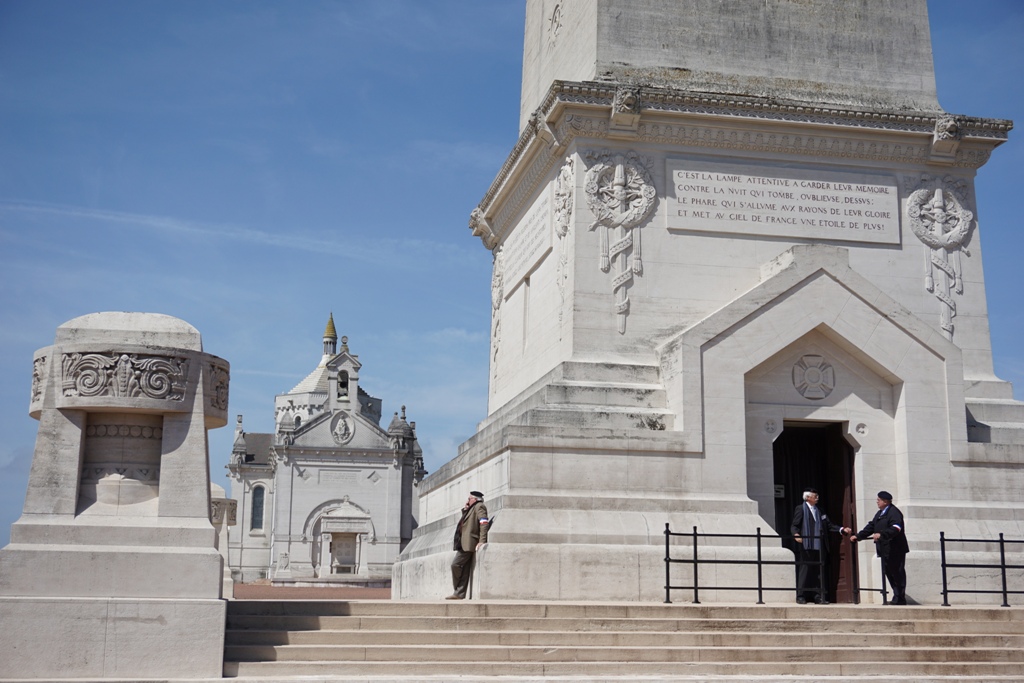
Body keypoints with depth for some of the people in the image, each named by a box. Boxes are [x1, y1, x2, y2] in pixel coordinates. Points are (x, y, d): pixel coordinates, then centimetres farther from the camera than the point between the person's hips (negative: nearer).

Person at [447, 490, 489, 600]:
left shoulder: (479, 506, -3)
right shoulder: (471, 509, 26)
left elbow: (484, 523, -16)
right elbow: (465, 523, 28)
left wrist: (482, 541, -24)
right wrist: (465, 510, 17)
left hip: (469, 543, -9)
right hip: (465, 544, 9)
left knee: (455, 564, -13)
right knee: (465, 570, 5)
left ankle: (458, 592, -3)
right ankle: (460, 594, 3)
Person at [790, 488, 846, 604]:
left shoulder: (819, 511, 19)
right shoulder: (801, 510, 3)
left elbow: (829, 525, 16)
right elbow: (794, 526, -2)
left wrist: (842, 530, 2)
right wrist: (796, 534, -23)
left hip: (820, 547, 6)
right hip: (806, 546, -5)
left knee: (819, 572, 4)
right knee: (805, 570, -4)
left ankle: (819, 596, 9)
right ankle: (801, 596, 1)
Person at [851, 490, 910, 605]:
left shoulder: (894, 512, -11)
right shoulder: (879, 513, 19)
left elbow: (895, 528, -25)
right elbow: (871, 527, 21)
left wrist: (881, 534, -35)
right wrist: (858, 536, 13)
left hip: (895, 550, -9)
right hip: (885, 550, 9)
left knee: (897, 573, -4)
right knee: (889, 573, 9)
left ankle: (899, 599, -1)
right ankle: (897, 597, 15)